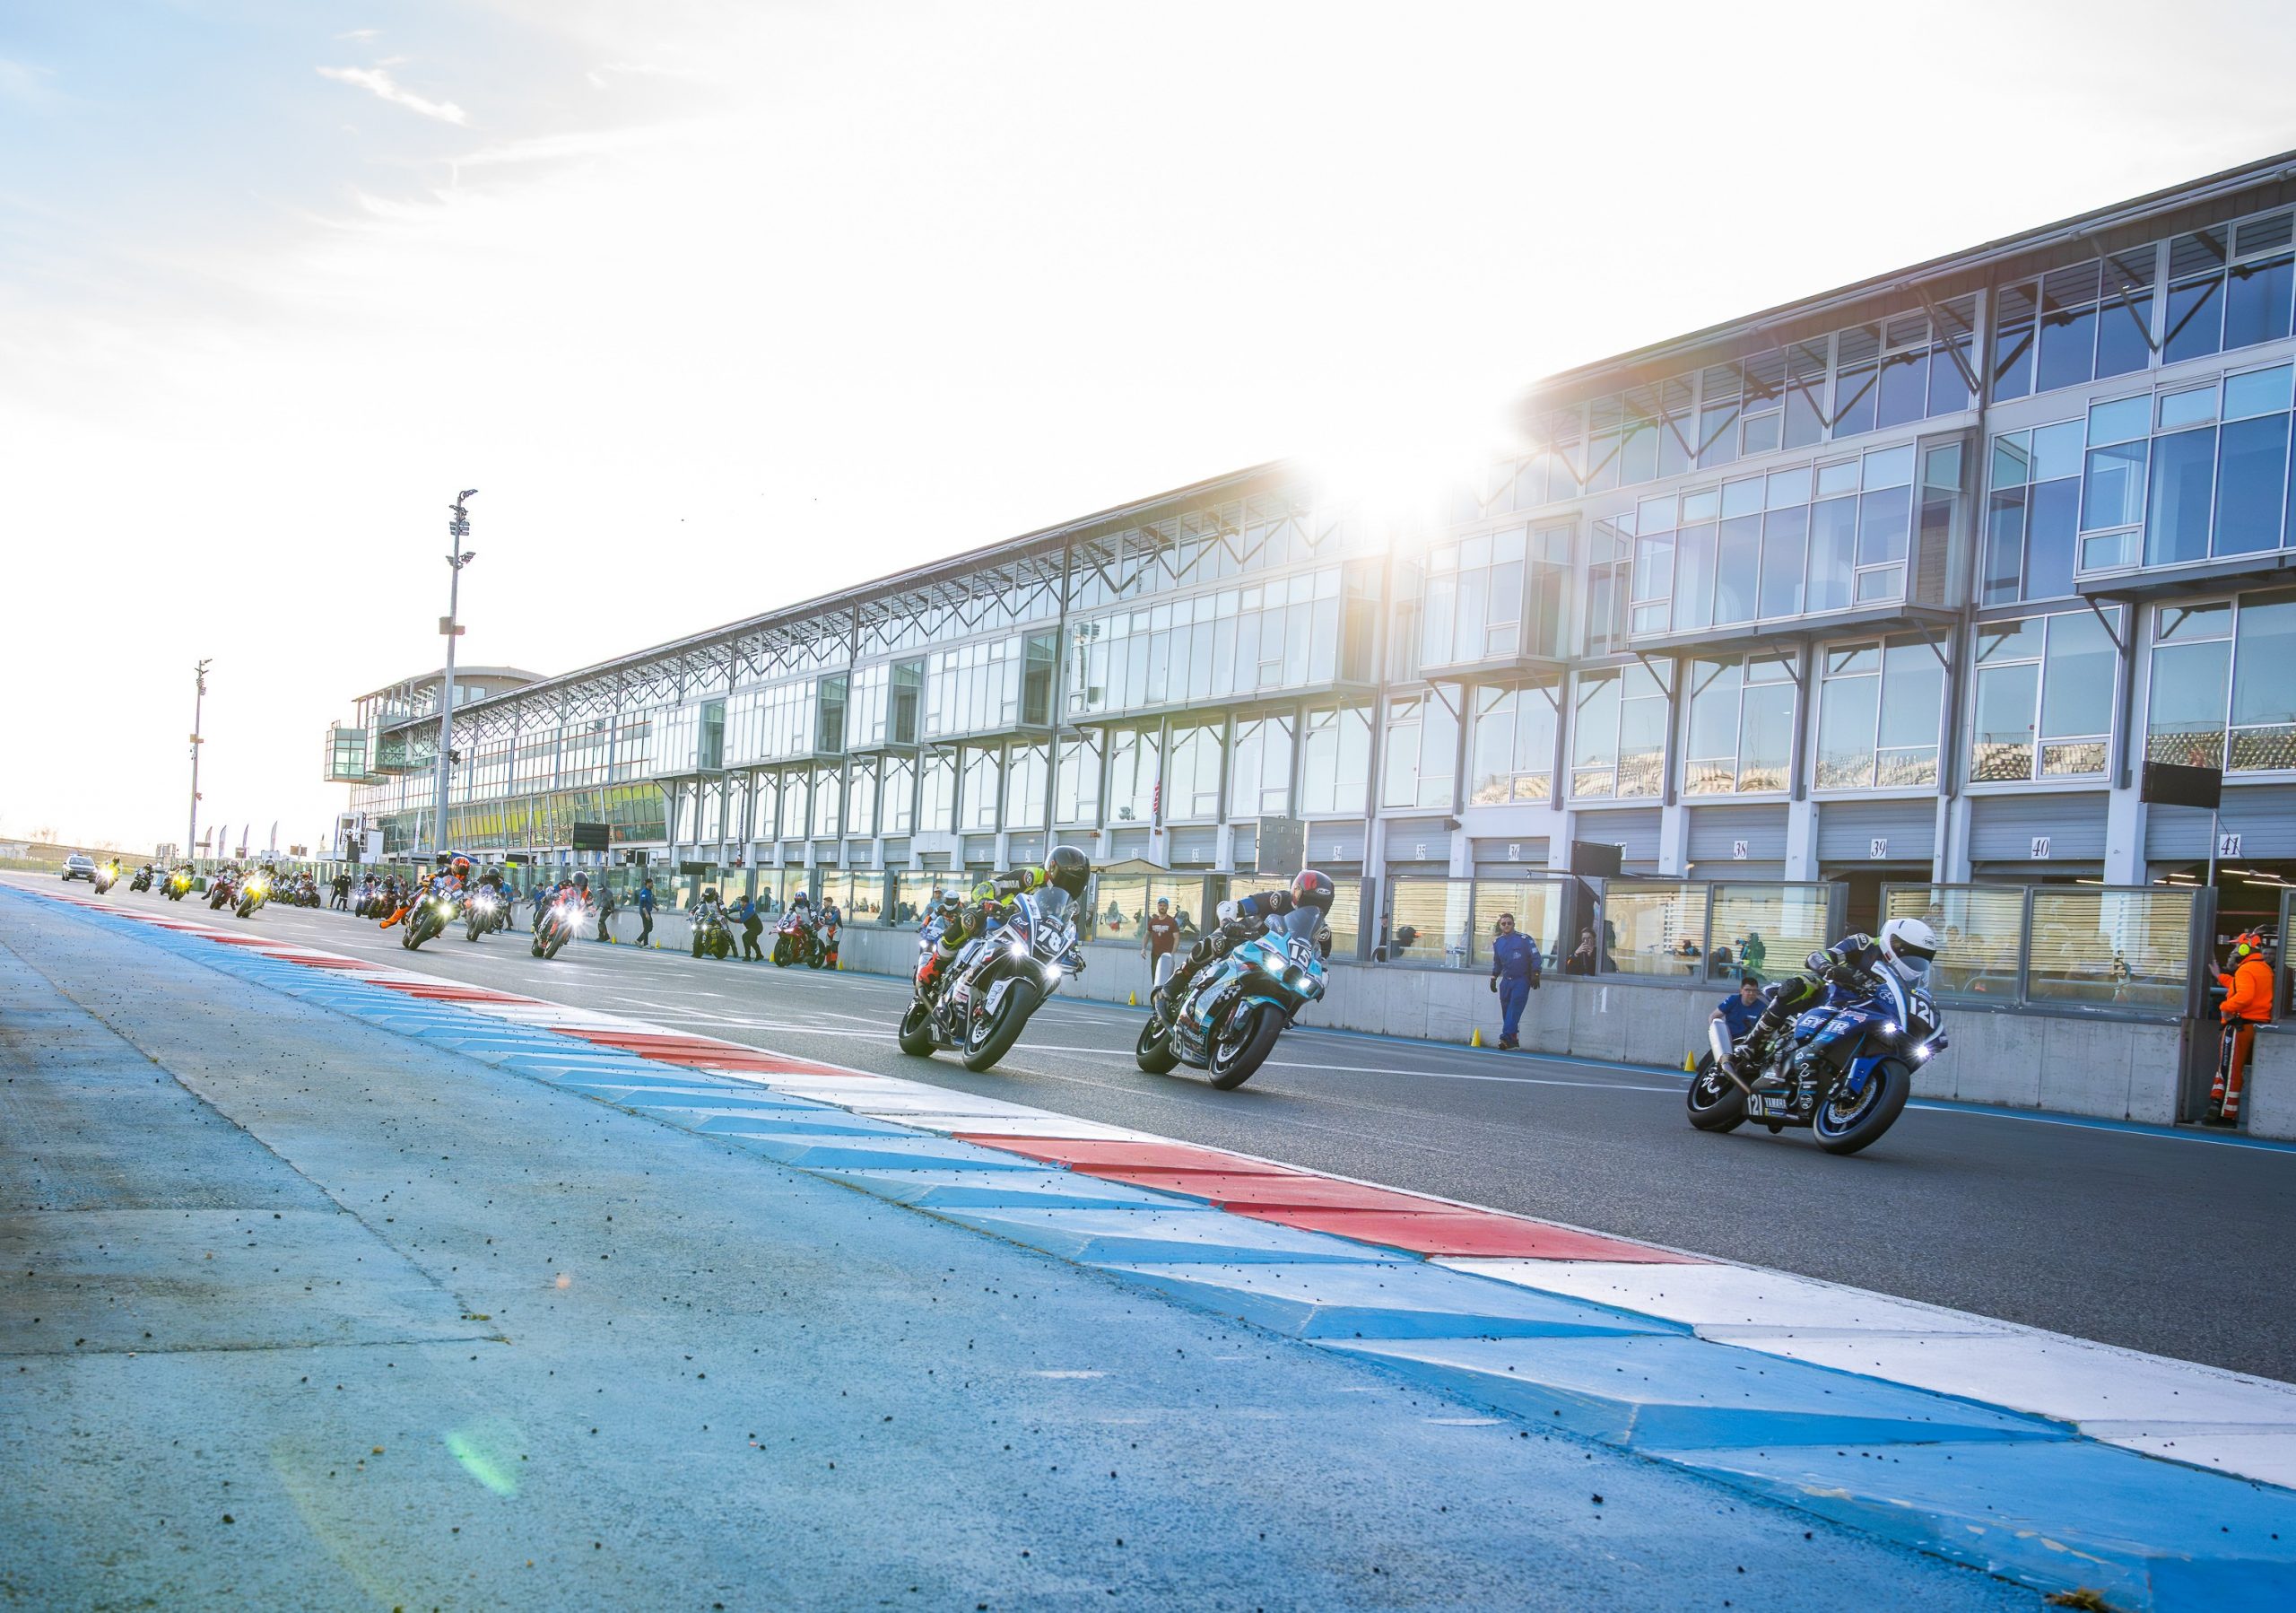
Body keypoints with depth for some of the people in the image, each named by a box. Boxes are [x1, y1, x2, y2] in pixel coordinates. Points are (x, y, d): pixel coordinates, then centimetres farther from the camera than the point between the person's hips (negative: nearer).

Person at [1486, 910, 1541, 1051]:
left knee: (1515, 1007, -18)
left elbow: (1535, 957, -6)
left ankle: (1506, 1038, -26)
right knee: (1506, 1011, 2)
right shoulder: (1497, 942, 11)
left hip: (1522, 980, -6)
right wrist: (1493, 978, 18)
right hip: (1506, 980, 6)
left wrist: (1535, 975, -11)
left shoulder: (1525, 939, -7)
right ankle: (1512, 1040, 9)